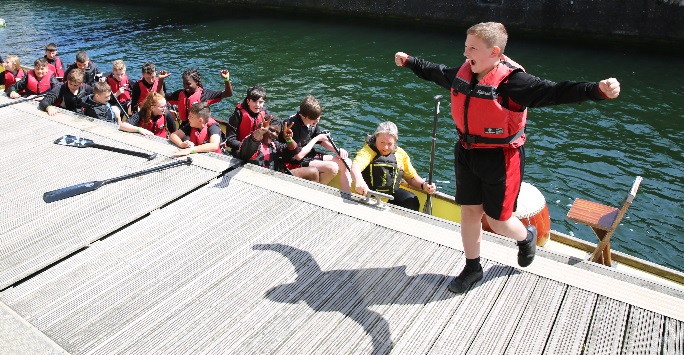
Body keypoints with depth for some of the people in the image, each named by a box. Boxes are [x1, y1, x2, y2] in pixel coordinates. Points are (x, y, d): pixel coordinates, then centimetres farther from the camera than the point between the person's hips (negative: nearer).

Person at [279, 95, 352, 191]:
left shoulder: (313, 121, 0)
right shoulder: (293, 125, -25)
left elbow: (323, 141, 13)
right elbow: (298, 156, -23)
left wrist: (338, 150, -6)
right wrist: (316, 139, -15)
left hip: (309, 155, 9)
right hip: (295, 162, -9)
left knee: (346, 163, -2)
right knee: (332, 167, -28)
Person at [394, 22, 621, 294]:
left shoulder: (513, 82, -21)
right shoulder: (463, 73, 1)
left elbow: (553, 92, -32)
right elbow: (437, 72, 20)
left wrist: (598, 90, -47)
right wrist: (409, 62, 33)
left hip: (501, 159, -6)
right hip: (467, 154, 6)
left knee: (497, 220, 6)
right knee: (469, 212, 12)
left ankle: (526, 238, 44)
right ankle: (472, 268, 31)